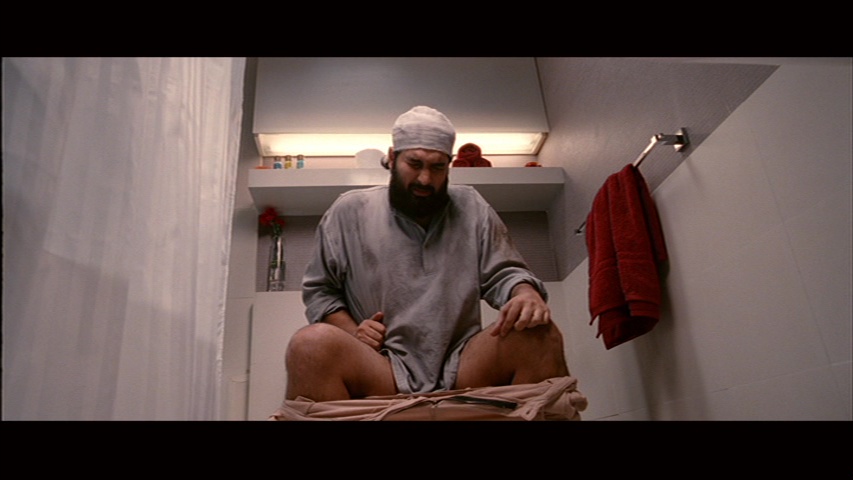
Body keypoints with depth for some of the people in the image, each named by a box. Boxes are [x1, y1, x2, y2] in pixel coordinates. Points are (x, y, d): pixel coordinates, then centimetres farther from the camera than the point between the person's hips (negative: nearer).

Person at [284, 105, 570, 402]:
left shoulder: (471, 208, 11)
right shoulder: (349, 211, 6)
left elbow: (502, 273, 10)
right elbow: (319, 289, 12)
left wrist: (526, 292, -15)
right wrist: (351, 331, -7)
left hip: (460, 368, 3)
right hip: (384, 371, -2)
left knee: (540, 335, -24)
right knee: (312, 343, -34)